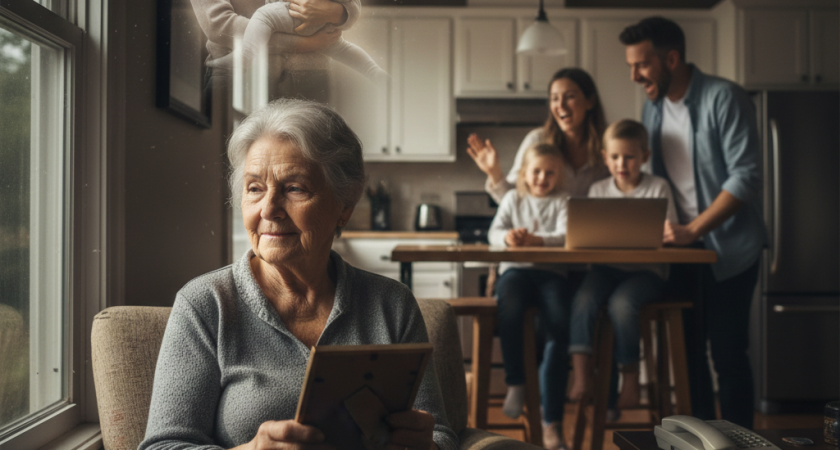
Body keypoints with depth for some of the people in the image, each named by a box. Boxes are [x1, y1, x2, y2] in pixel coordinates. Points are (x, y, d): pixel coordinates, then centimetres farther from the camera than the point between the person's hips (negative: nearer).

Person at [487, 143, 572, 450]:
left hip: (552, 272, 0)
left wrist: (537, 240, -26)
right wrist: (507, 237, -20)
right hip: (516, 269, 0)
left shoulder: (562, 201, 13)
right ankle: (515, 382, -19)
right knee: (509, 309, -36)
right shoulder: (513, 198, 18)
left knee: (560, 327, -24)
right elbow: (494, 233, 6)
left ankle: (552, 421, -19)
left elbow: (566, 235, -5)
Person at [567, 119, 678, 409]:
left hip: (646, 269, -3)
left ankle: (630, 380, -15)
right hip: (607, 266, 3)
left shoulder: (658, 188, 4)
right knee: (583, 297, -27)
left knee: (621, 302, -31)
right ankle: (580, 377, -29)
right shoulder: (598, 190, 13)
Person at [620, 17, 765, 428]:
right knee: (688, 348, 8)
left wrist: (693, 229, -25)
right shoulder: (652, 108, 7)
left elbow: (746, 176, -19)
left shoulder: (723, 98, -13)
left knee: (727, 352, -4)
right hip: (681, 245, 6)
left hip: (728, 247, -6)